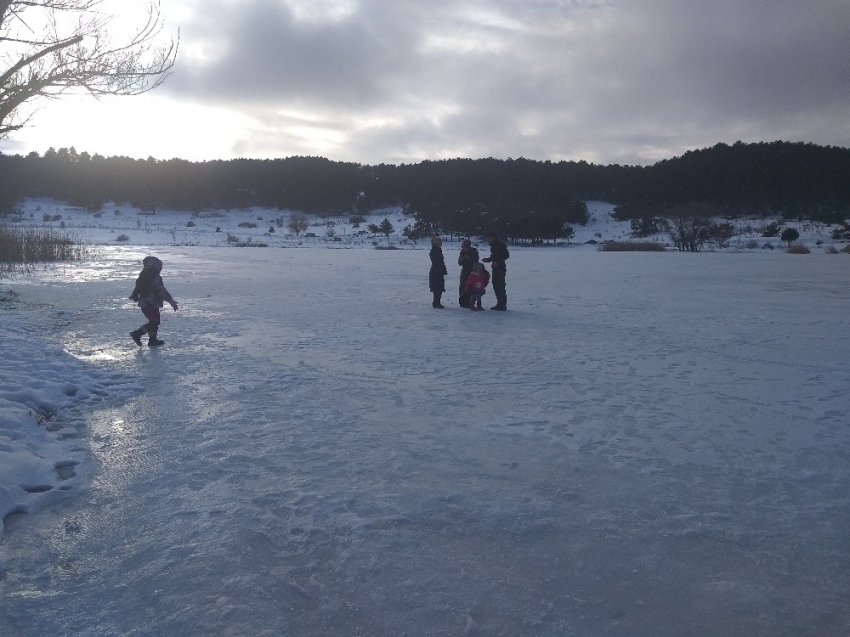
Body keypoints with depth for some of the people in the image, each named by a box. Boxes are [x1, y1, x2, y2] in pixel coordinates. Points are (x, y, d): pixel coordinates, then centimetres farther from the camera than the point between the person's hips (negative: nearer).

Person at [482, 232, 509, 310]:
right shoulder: (492, 246, 17)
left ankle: (503, 305, -6)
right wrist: (487, 260, 5)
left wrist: (497, 262, -21)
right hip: (495, 268, 9)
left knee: (501, 286, -9)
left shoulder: (501, 244, -9)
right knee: (495, 286, 9)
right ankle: (499, 304, 15)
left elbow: (507, 255, -15)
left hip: (501, 268, -9)